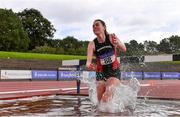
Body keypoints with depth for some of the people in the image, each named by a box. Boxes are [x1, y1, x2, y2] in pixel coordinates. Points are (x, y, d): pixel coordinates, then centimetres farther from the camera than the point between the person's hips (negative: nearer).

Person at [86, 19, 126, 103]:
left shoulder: (111, 37, -9)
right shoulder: (92, 44, -8)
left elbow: (124, 50, -20)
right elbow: (89, 60, -21)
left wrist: (117, 43, -44)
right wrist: (88, 65, -47)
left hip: (114, 72, -2)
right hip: (101, 74, 2)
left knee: (107, 97, -24)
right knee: (100, 100, -6)